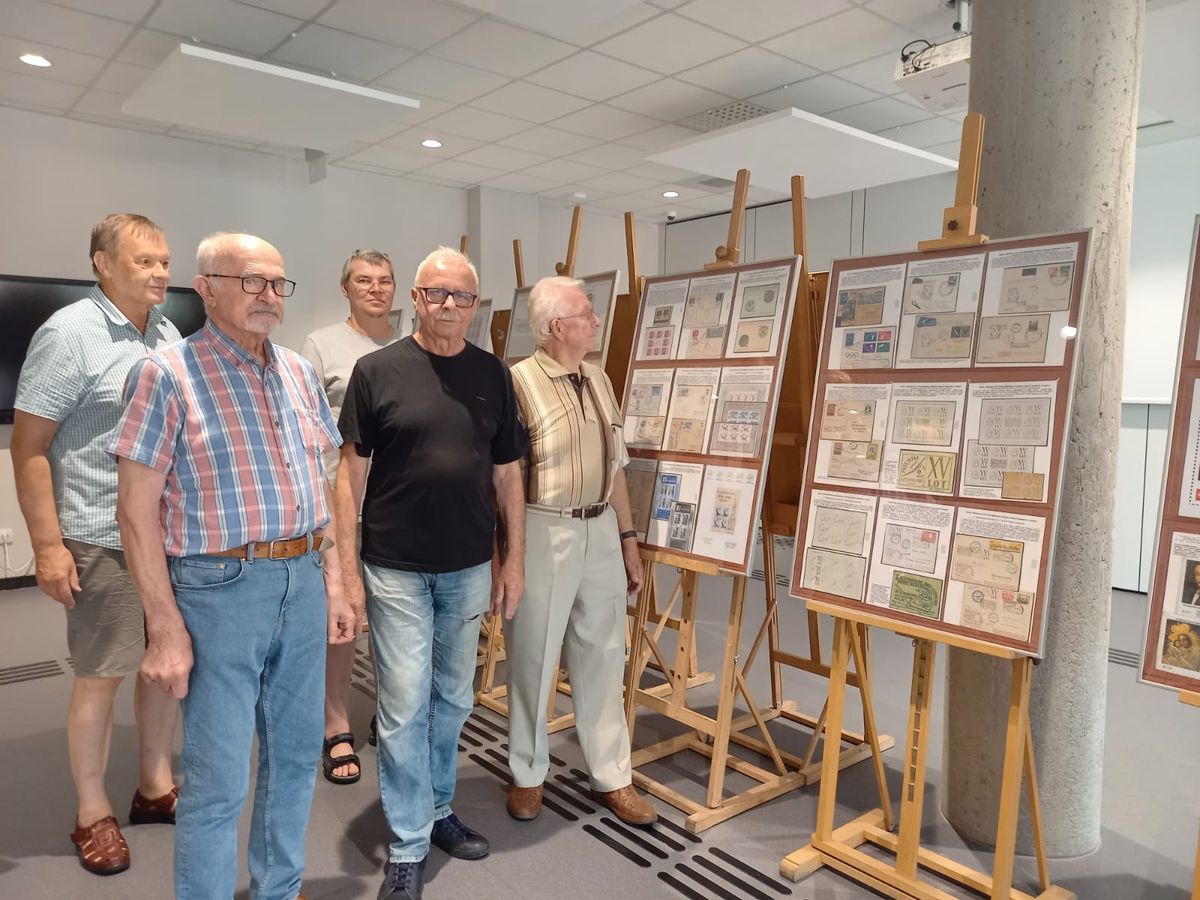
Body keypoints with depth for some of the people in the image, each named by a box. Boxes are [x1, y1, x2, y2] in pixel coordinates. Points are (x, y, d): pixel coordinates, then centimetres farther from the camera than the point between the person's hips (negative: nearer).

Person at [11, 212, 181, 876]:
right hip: (103, 542, -6)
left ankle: (154, 786, 32)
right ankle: (92, 814, 24)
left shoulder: (166, 331, 8)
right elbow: (28, 446, -11)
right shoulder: (69, 334, -10)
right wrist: (48, 547, -14)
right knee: (100, 675, 6)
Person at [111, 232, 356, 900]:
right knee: (218, 781, 4)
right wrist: (166, 628, -13)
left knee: (296, 755, 18)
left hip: (302, 583, 6)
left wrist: (333, 584, 10)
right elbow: (138, 510, -10)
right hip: (222, 590, -6)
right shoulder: (168, 374, -9)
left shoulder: (299, 372, 9)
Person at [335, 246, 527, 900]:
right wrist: (346, 569, -8)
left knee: (453, 699, 16)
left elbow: (507, 473, 6)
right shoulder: (377, 371, -6)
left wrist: (513, 559, 4)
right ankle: (408, 847, 20)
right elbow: (351, 473, -4)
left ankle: (437, 808, 37)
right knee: (404, 707, 3)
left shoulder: (492, 374, 3)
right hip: (396, 570, -3)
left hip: (469, 568, 3)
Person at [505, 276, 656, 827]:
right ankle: (527, 775, 29)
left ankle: (612, 776, 28)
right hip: (543, 532, -6)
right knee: (534, 656, 9)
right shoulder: (518, 382, -12)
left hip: (600, 532, 6)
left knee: (601, 654, 13)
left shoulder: (599, 380, 10)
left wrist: (628, 539, 13)